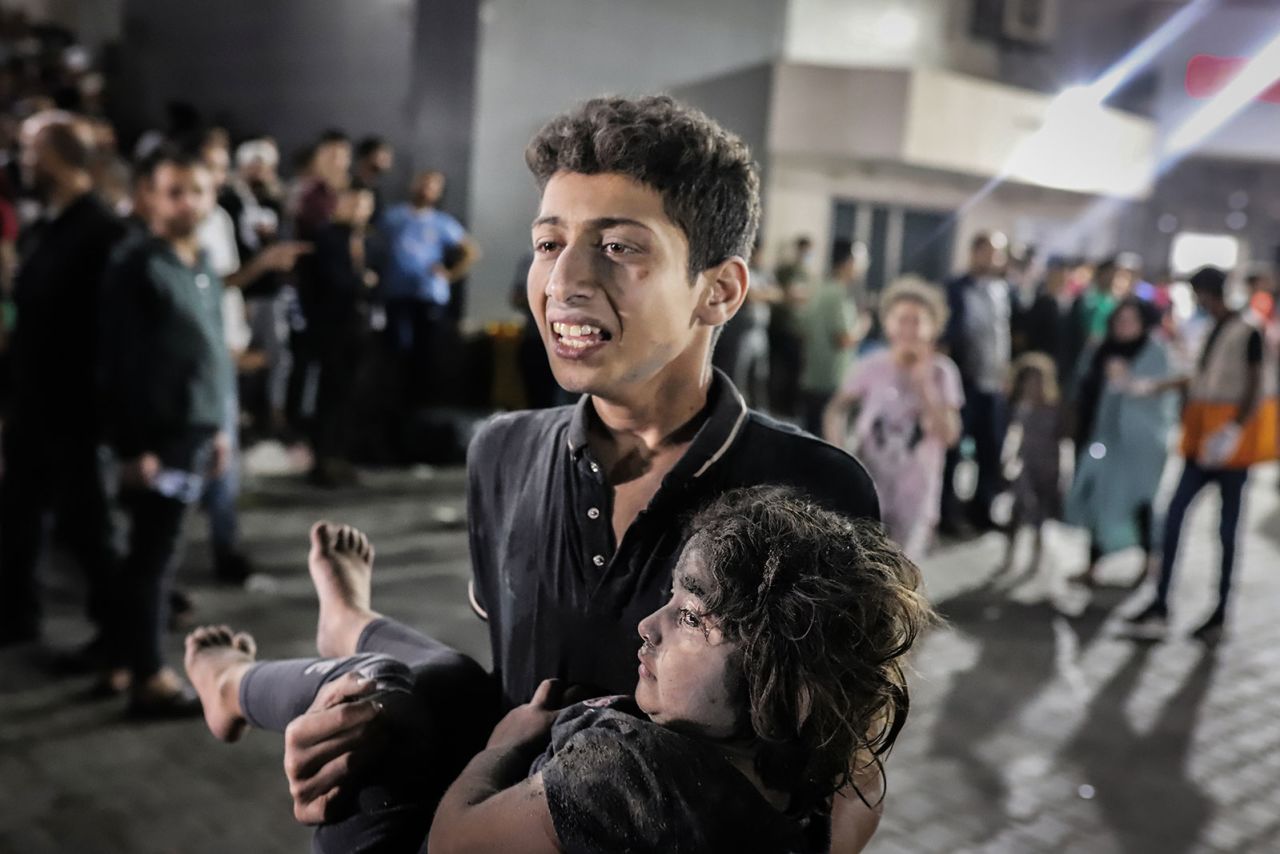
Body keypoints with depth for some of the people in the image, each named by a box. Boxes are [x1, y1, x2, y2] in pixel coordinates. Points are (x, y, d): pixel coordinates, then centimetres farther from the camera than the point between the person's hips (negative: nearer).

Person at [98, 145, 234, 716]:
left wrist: (218, 427, 17)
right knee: (151, 554, 0)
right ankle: (149, 679, 8)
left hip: (195, 431, 7)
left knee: (158, 552, 14)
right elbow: (120, 363, -14)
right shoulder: (137, 266, -11)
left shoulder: (205, 269, 13)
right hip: (159, 434, -7)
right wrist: (132, 446, -16)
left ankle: (138, 657, 26)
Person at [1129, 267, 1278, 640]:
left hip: (1231, 436, -7)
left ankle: (1220, 613, 11)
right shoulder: (1210, 329, 11)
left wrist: (1236, 427, -25)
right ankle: (1161, 602, 8)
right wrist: (1157, 386, 21)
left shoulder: (1247, 331, -12)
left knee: (1228, 523, 1)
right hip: (1203, 432, 7)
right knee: (1174, 513, 3)